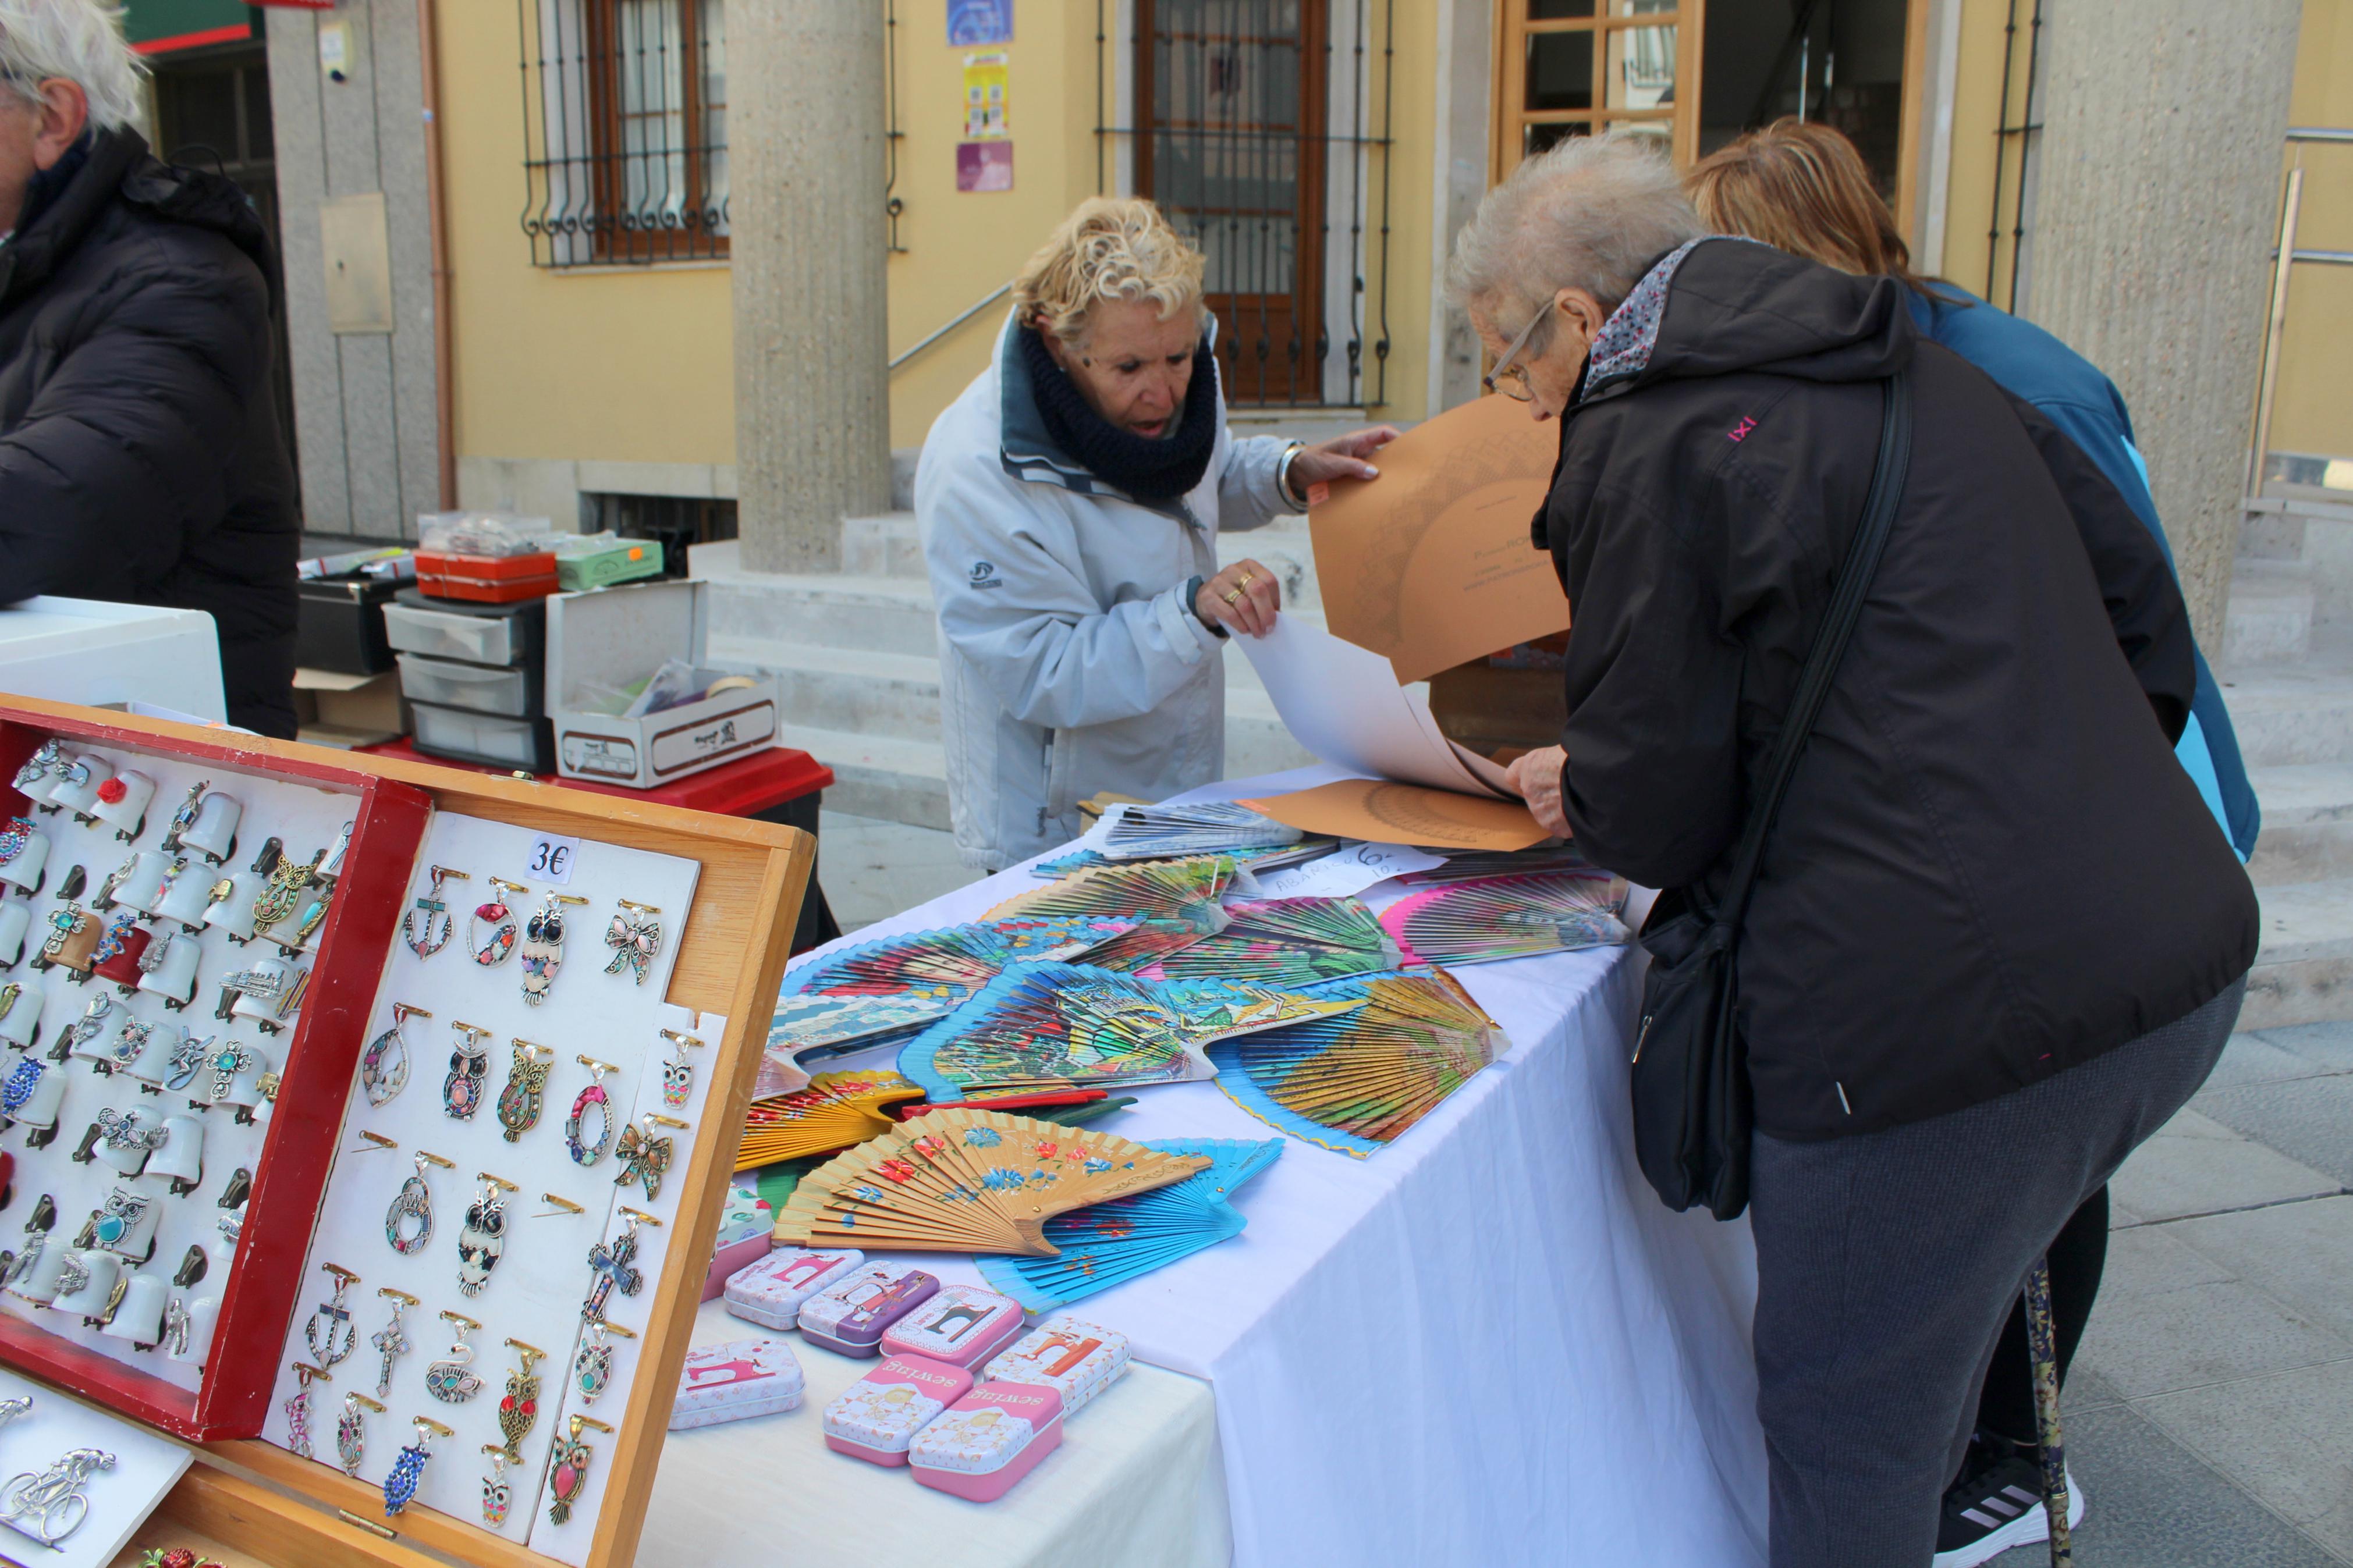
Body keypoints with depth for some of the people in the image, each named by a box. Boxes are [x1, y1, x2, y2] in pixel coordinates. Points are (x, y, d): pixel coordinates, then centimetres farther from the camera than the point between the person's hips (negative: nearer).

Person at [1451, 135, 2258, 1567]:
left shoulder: (1648, 445, -8)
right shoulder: (1929, 373, 15)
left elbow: (1655, 807, -8)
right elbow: (2141, 604, 18)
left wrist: (1576, 792, 14)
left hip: (1944, 1020, -8)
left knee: (1845, 1427, 11)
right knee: (1949, 1292, 30)